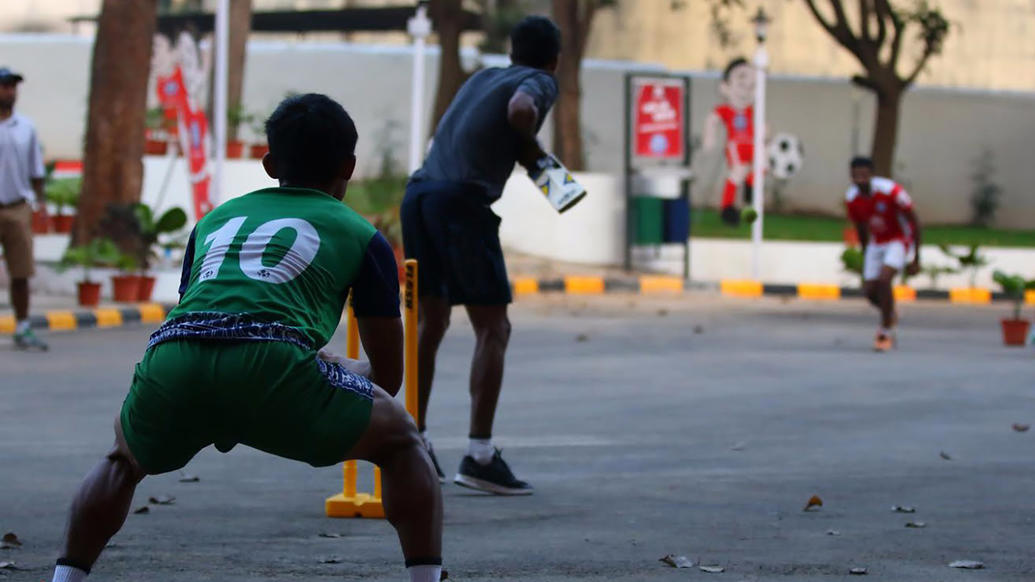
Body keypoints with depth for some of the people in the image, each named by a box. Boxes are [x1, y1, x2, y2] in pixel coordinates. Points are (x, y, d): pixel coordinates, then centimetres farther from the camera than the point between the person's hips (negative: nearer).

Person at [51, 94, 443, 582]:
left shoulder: (214, 221, 34)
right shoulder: (360, 235, 24)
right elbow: (387, 374, 30)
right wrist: (339, 371, 54)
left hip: (170, 363, 3)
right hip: (269, 366, -3)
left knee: (125, 459, 36)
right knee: (401, 441, 22)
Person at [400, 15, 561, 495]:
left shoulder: (484, 77, 26)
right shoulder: (540, 82, 4)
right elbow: (519, 111, -18)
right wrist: (531, 148, 2)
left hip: (419, 192, 7)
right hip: (463, 199, -7)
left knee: (430, 322, 17)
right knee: (492, 328, -2)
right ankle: (479, 455, -9)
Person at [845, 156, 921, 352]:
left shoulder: (891, 191, -26)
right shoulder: (852, 198, -10)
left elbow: (914, 223, -16)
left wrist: (916, 260, -16)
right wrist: (865, 259, 17)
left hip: (899, 239, -5)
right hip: (876, 242, 5)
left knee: (884, 280, -25)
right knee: (870, 291, 0)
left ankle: (886, 332, -8)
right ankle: (890, 316, 35)